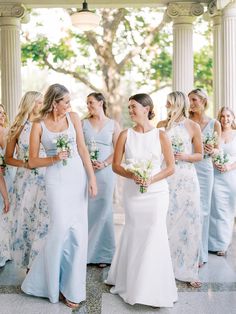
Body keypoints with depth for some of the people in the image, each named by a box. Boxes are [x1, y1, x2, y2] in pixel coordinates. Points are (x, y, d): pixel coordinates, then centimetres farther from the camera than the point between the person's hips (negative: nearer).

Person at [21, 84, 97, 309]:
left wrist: (92, 177, -2)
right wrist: (55, 158, -16)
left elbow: (82, 149, 3)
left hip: (78, 176, 3)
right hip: (56, 179, -3)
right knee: (61, 227, -11)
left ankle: (70, 284, 18)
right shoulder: (39, 125, -2)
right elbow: (32, 161, 0)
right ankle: (50, 280, 14)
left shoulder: (73, 117, 4)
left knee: (78, 230, 3)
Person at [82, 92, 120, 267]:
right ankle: (86, 252, 9)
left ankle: (104, 253, 11)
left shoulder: (113, 125, 6)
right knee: (86, 210, -1)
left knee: (103, 210, 1)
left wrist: (104, 164, -11)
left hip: (105, 171, -1)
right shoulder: (83, 123, 10)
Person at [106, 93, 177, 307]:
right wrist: (132, 175, -15)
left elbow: (171, 167, -1)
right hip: (132, 192, 1)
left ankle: (154, 289, 14)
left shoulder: (161, 135, -1)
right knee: (134, 235, 8)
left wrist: (151, 179, -16)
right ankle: (132, 283, 27)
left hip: (156, 192, -1)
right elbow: (116, 165, 3)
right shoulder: (125, 135, 3)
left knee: (154, 235, -1)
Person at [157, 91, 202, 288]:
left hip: (186, 179, -1)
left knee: (188, 222, 0)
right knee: (166, 222, 3)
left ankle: (188, 270, 12)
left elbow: (199, 155, 5)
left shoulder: (193, 127, 0)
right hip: (165, 177, 2)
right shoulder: (162, 125, 6)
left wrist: (185, 157, -12)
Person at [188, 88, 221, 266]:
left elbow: (217, 150, 8)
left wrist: (212, 151, -13)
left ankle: (200, 254, 15)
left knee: (202, 211, 4)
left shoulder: (214, 124, 4)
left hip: (204, 170, 0)